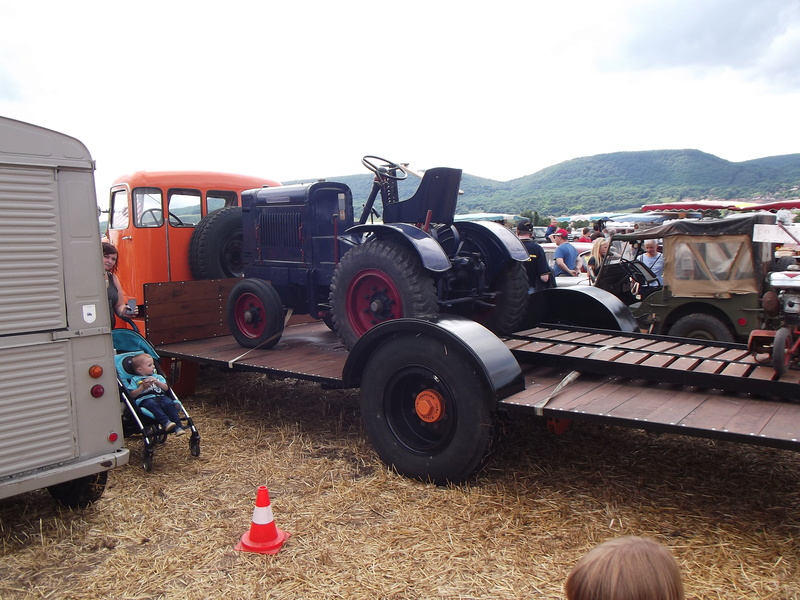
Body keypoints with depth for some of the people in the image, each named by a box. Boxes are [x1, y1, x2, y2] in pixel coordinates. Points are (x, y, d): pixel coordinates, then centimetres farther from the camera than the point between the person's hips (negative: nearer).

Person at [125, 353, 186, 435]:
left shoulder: (156, 376, 29)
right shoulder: (135, 379, 17)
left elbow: (166, 388, 18)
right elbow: (132, 395, 5)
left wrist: (157, 382, 1)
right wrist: (143, 387, -7)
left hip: (160, 396, 3)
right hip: (145, 399, -3)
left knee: (169, 403, -29)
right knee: (152, 404, -38)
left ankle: (178, 427, -36)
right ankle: (166, 422, -50)